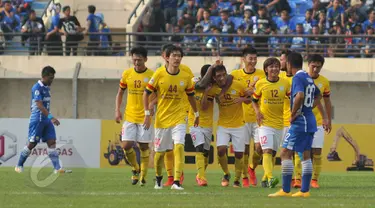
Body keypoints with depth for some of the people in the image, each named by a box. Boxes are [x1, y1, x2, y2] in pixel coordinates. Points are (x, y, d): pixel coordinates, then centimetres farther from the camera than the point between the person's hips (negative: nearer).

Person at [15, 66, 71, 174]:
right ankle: (19, 166, 12)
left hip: (46, 120, 8)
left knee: (52, 142, -2)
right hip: (37, 120, -8)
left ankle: (57, 168, -9)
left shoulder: (46, 88, 14)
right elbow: (39, 105, -24)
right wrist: (51, 117, -32)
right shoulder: (37, 88, -14)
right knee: (32, 144, -3)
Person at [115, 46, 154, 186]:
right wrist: (117, 110, 4)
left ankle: (143, 176, 13)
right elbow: (120, 93, 14)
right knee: (127, 145, -5)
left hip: (144, 117, -2)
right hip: (129, 116, 2)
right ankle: (135, 169, 20)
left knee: (144, 146, 1)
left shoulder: (152, 75, -6)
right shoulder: (127, 74, 3)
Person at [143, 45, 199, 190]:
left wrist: (196, 114, 20)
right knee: (160, 152, 8)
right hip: (161, 118, 0)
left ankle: (177, 181, -21)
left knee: (179, 146, -20)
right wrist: (147, 114, -6)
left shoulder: (186, 77, -3)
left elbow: (191, 96, 14)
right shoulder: (159, 75, -8)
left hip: (179, 118, 0)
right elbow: (146, 93, -1)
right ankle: (158, 178, 35)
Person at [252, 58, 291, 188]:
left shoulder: (285, 83, 1)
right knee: (267, 150, -18)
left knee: (273, 153, 12)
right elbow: (254, 99, 9)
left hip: (279, 123, 4)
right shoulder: (261, 84, -3)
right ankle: (270, 178, -31)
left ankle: (265, 178, 26)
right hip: (265, 122, -4)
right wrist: (257, 111, -8)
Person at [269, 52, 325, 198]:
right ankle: (305, 190, 12)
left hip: (300, 121, -9)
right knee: (306, 155, 11)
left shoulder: (297, 78, -13)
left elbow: (300, 95, -31)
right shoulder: (308, 78, 15)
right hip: (310, 121, 9)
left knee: (285, 153, -7)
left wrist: (293, 114, -19)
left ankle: (285, 190, -10)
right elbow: (318, 96, 31)